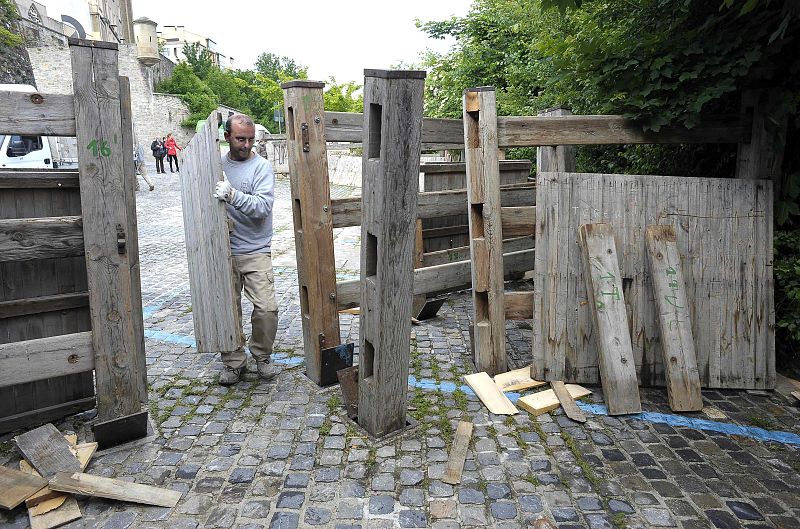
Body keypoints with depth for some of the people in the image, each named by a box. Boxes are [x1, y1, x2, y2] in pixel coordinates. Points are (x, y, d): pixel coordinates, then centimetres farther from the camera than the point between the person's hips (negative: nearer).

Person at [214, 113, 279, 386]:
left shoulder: (262, 167, -5)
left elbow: (263, 207, -19)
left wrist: (232, 195, -33)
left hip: (256, 251, -3)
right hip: (224, 251, 3)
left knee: (266, 308, -8)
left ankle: (262, 356, 16)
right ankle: (233, 362, 20)